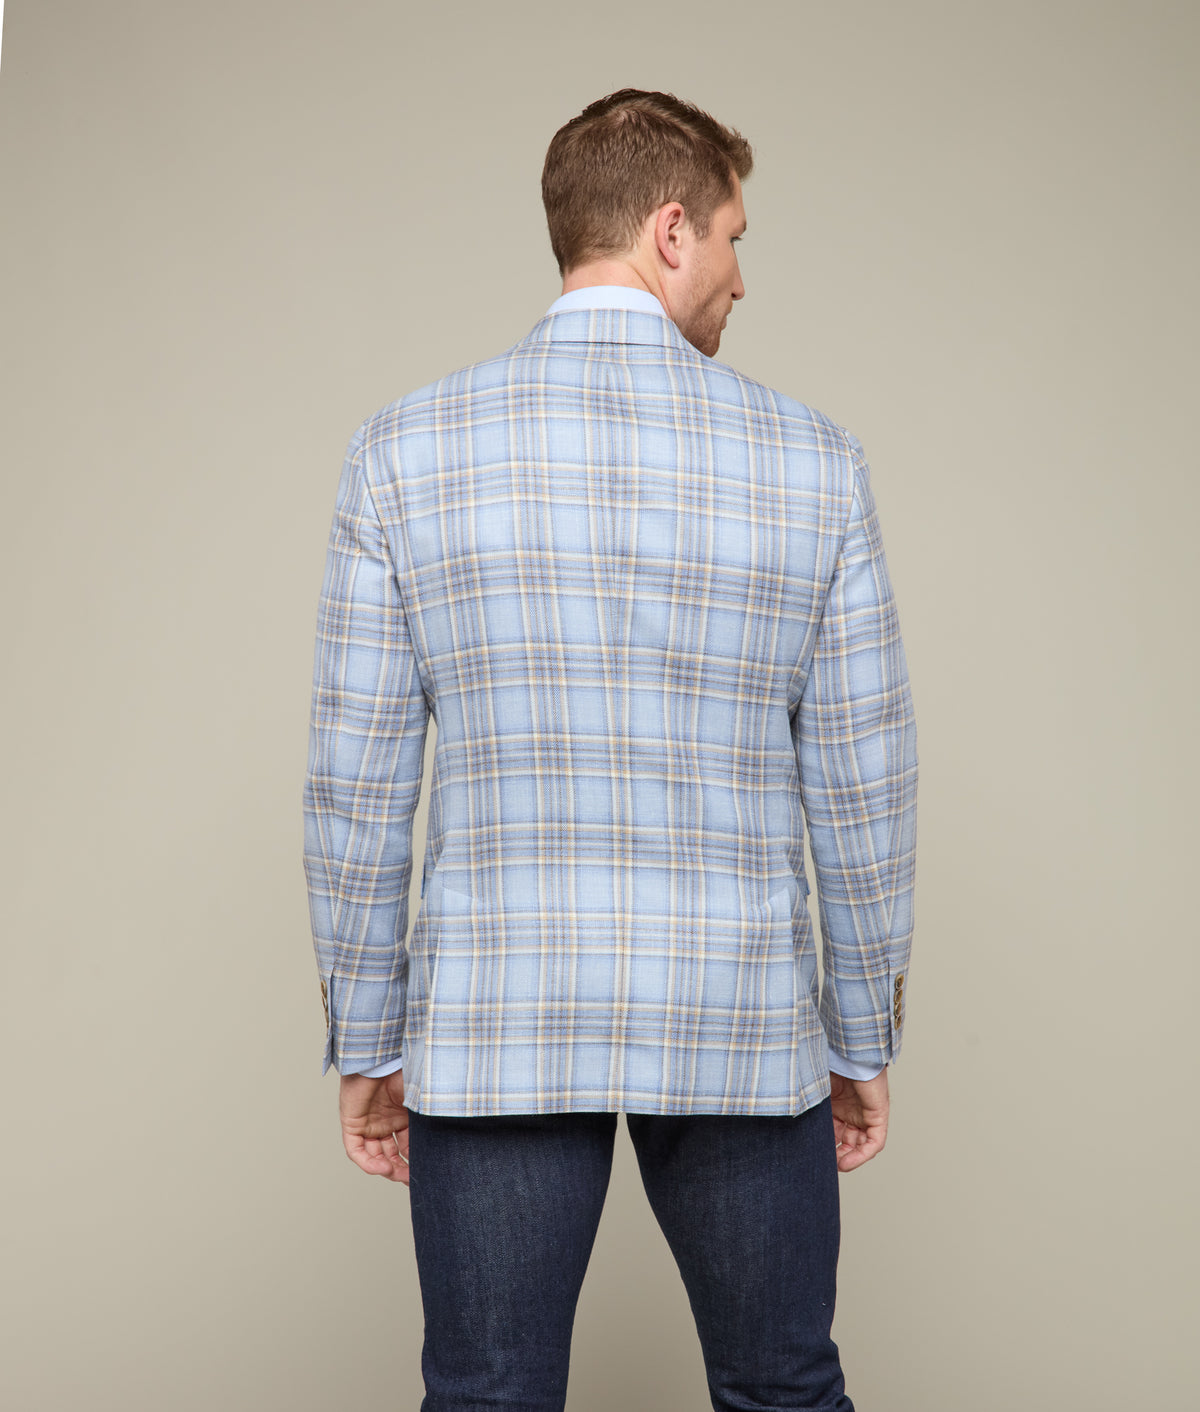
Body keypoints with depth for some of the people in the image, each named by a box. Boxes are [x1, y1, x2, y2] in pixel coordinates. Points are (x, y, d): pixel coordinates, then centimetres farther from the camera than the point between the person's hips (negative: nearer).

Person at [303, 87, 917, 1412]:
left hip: (493, 1027, 0)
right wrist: (865, 1041, 11)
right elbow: (863, 787, -1)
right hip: (739, 1028, 1)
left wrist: (364, 1045, 8)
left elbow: (356, 785, -3)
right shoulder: (811, 460, -4)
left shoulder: (405, 451, -5)